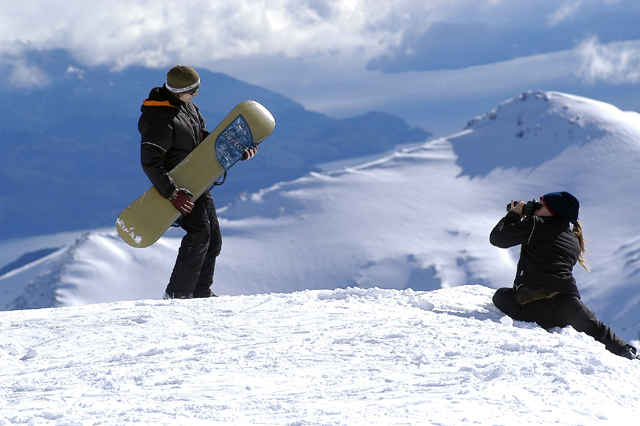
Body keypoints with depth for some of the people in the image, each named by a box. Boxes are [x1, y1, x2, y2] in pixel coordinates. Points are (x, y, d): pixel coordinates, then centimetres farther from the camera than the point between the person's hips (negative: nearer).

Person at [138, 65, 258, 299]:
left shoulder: (188, 106, 7)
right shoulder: (158, 119, -22)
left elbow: (205, 139, 17)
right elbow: (149, 162, -27)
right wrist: (172, 193, -34)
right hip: (179, 184, -9)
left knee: (213, 237, 9)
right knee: (199, 231, -21)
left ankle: (201, 292, 18)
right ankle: (177, 294, -18)